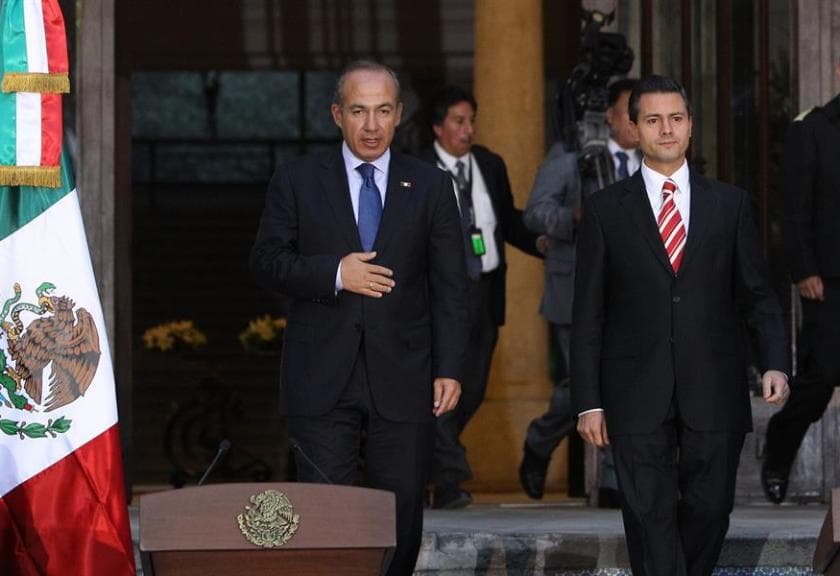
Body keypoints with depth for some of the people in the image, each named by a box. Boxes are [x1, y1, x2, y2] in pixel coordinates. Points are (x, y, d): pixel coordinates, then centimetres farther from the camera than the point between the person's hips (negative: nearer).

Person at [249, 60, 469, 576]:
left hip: (403, 376, 1)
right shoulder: (298, 181, 7)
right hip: (323, 377, -1)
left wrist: (450, 369, -3)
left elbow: (450, 287, 5)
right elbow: (266, 262, 3)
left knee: (404, 509, 2)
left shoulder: (431, 186, 8)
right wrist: (333, 273, -13)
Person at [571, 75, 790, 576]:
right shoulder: (606, 210, 4)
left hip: (714, 396, 1)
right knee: (650, 517, -3)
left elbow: (757, 294, 9)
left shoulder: (730, 204, 8)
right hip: (637, 398, -1)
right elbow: (588, 314, 4)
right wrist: (588, 402, -1)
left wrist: (776, 362, -7)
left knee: (709, 511, 5)